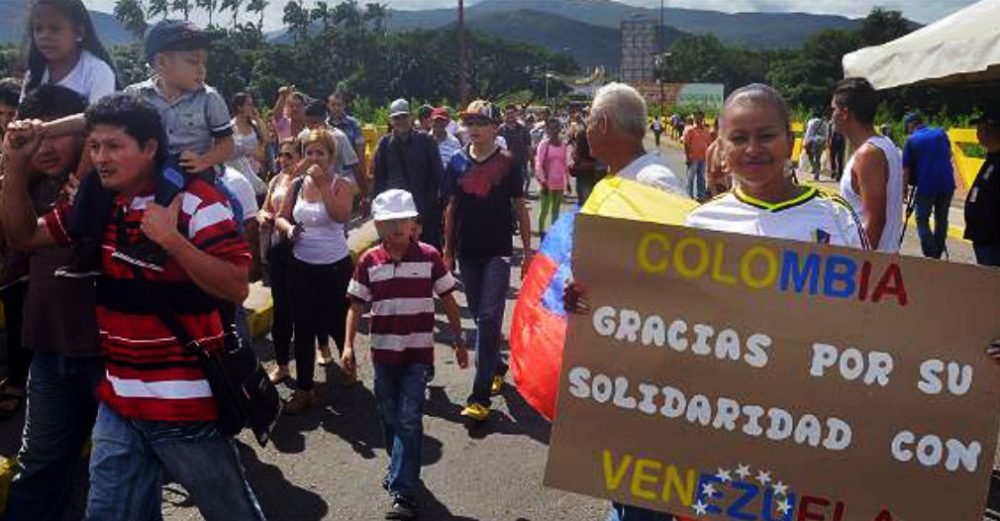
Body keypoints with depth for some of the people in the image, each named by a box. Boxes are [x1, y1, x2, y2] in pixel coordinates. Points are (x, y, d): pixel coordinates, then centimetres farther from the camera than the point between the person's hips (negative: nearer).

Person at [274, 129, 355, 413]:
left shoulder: (341, 184, -8)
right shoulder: (297, 184, 3)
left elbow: (341, 216, -26)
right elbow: (281, 217, 8)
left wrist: (323, 184, -29)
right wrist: (289, 229, -13)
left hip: (335, 266, -4)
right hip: (302, 266, 4)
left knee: (338, 322, 10)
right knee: (303, 328, 6)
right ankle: (304, 389, 15)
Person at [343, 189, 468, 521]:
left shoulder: (429, 257, -6)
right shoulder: (369, 261, -2)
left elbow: (448, 301, 2)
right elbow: (357, 306, 1)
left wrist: (459, 341, 5)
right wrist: (348, 345, -8)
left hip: (418, 352, -2)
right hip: (383, 352, 3)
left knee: (409, 419, -7)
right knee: (390, 418, 15)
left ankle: (403, 493, -5)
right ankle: (400, 469, 39)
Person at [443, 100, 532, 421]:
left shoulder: (507, 163, -4)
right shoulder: (458, 163, 5)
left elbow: (520, 208, 0)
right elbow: (452, 208, 10)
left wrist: (528, 252, -1)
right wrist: (448, 251, 9)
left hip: (498, 252, -4)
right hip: (468, 252, 4)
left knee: (489, 318, -10)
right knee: (479, 316, 13)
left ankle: (480, 396, -10)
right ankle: (496, 367, 36)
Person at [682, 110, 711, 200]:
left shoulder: (706, 131, 8)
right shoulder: (690, 130, -6)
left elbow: (709, 144, 12)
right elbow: (686, 144, -8)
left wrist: (709, 156, 8)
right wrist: (687, 157, -12)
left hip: (703, 157, 5)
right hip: (693, 157, -5)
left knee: (701, 177, 11)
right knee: (691, 177, 3)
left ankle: (700, 195, 20)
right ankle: (690, 196, 10)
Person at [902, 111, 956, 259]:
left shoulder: (911, 140, -2)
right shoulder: (941, 133, 8)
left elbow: (906, 170, -2)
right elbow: (949, 155, 20)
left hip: (925, 186, -4)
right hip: (947, 184, 4)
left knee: (922, 220, 8)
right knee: (942, 219, 16)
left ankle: (930, 256, -4)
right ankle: (937, 255, 20)